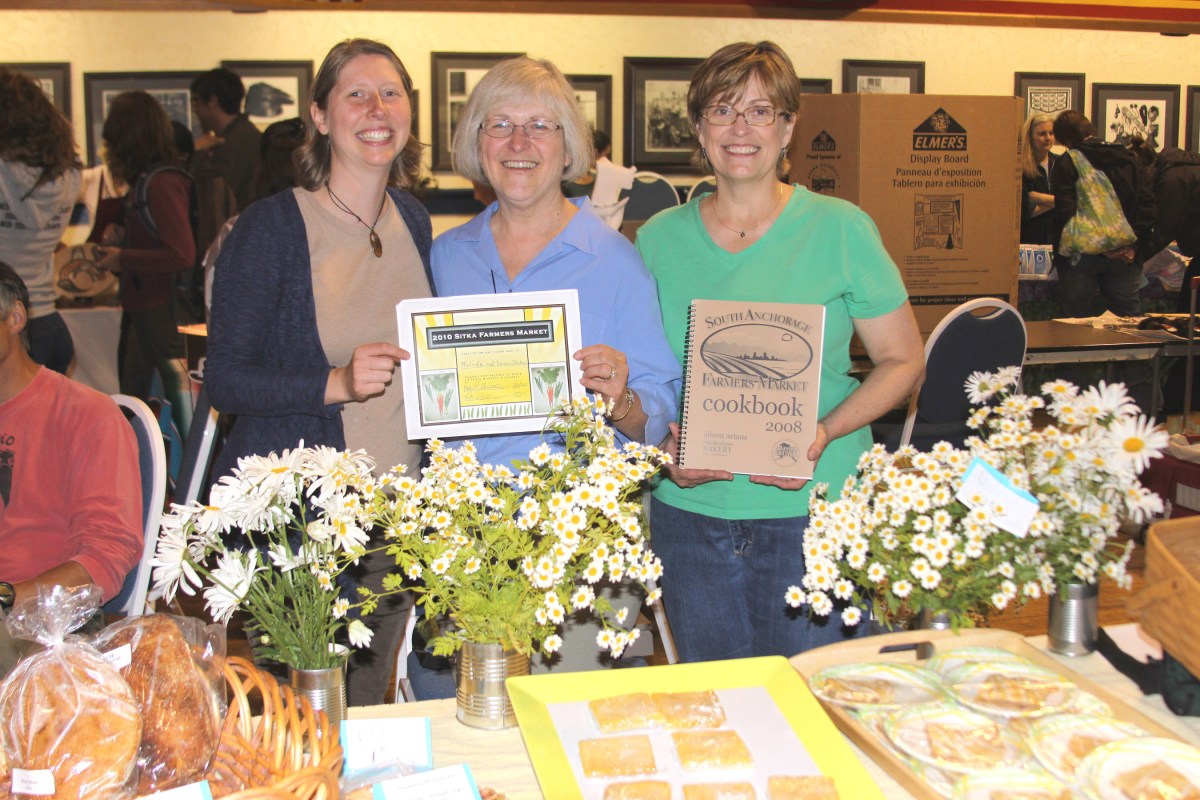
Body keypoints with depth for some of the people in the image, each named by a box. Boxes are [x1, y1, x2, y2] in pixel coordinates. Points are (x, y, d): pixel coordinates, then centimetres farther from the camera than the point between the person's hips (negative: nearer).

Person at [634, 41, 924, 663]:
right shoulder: (659, 239, 4)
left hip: (813, 513, -2)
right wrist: (666, 444, -8)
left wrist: (823, 433, -14)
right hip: (689, 512, 3)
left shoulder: (840, 228, -3)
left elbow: (902, 362, 0)